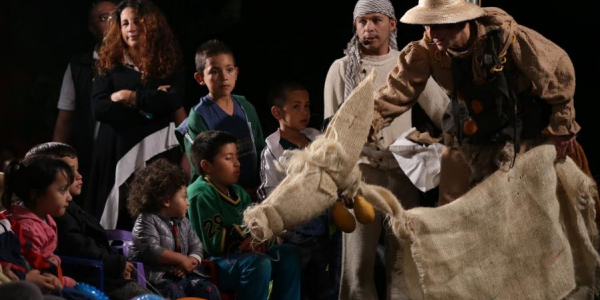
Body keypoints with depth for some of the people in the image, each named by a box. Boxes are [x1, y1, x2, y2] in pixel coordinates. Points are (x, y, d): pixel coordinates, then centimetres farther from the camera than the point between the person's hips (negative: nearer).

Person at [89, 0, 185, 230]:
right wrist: (149, 104, -9)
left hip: (156, 152, 0)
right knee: (119, 222, -1)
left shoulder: (168, 63, 8)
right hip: (116, 150, 1)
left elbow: (173, 100, -9)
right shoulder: (109, 64, 9)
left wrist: (130, 97, -6)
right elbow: (99, 108, -5)